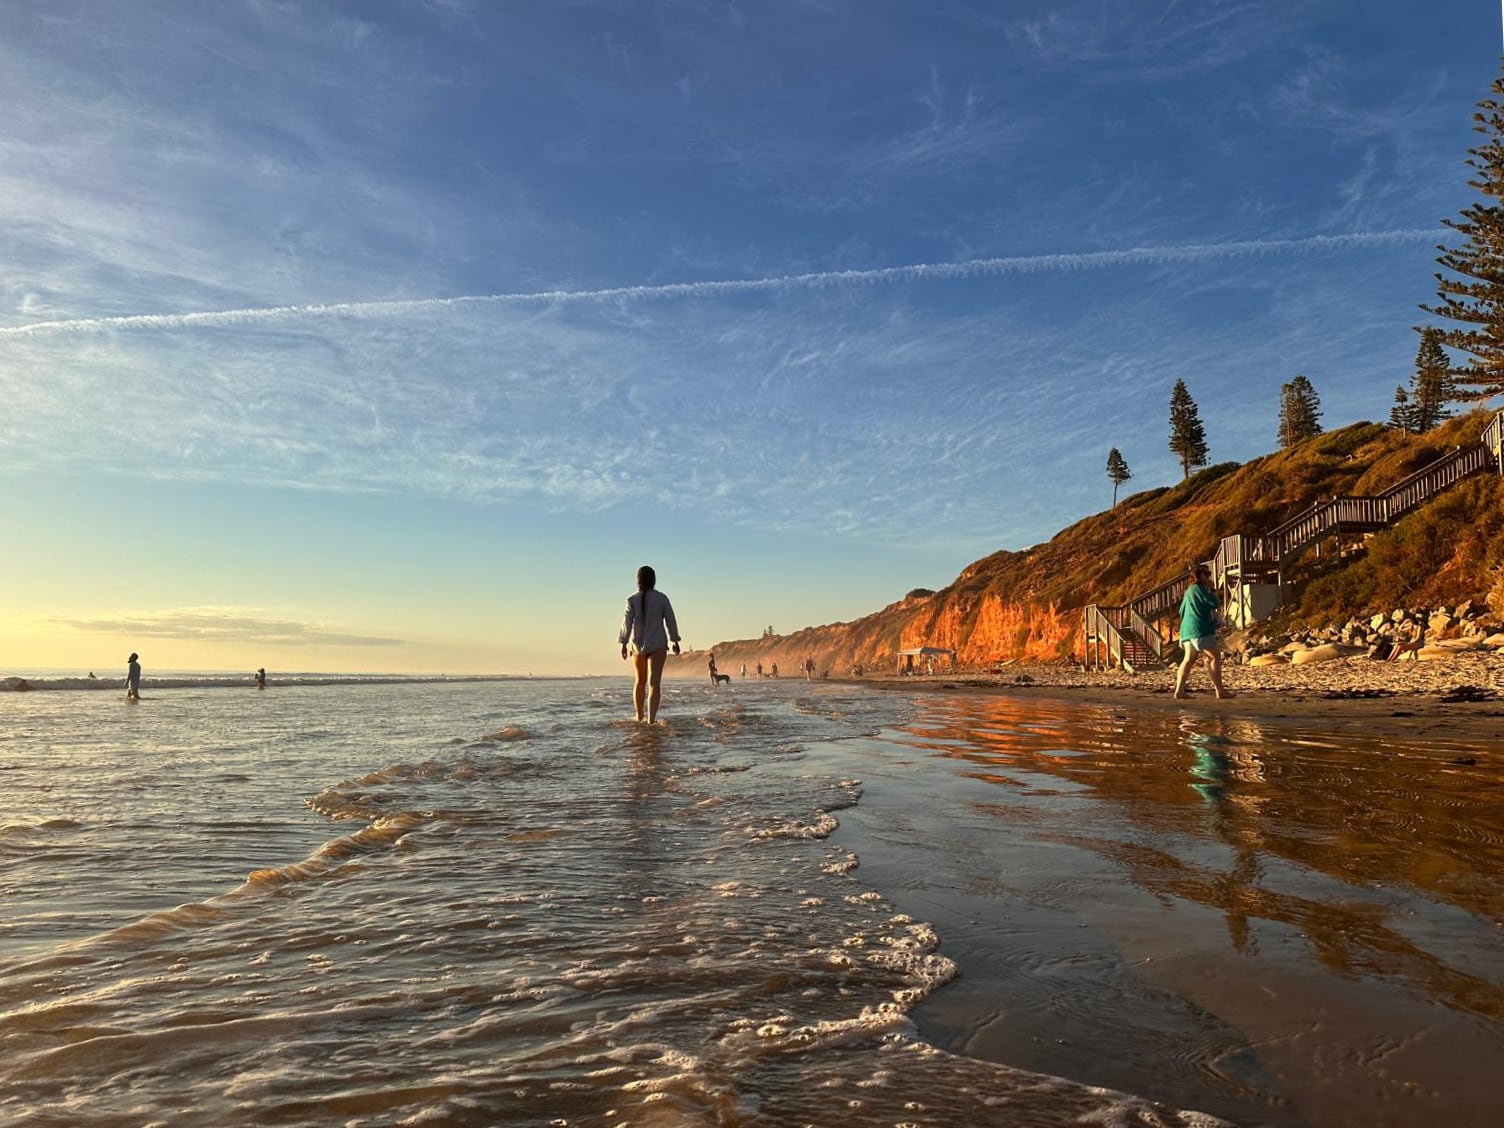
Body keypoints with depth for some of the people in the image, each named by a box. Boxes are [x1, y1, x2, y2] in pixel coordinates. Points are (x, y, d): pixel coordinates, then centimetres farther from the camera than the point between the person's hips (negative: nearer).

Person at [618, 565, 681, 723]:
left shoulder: (632, 600, -5)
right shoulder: (662, 598, -4)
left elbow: (627, 622, -9)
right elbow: (670, 621, 0)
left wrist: (623, 643, -4)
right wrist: (675, 641, 11)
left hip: (637, 645, 2)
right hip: (658, 645, -2)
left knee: (639, 682, 19)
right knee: (654, 682, -7)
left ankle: (639, 716, 29)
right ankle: (651, 718, -19)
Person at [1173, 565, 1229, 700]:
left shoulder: (1189, 590, 21)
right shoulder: (1198, 588, -7)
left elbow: (1182, 611, 27)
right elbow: (1214, 604, -12)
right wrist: (1212, 591, 4)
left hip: (1187, 630, 9)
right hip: (1200, 629, -9)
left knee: (1188, 659, 6)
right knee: (1215, 657, -5)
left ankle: (1179, 690, -2)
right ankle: (1219, 690, -6)